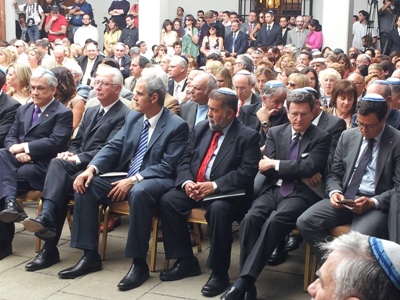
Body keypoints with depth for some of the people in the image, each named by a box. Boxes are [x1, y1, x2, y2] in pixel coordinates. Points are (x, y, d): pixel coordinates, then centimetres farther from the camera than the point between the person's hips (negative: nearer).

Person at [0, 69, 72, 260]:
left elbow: (55, 142, -13)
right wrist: (17, 151, -7)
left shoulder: (63, 113, 1)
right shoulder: (23, 110, 21)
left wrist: (25, 147, -14)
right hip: (18, 162, 6)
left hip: (42, 167, -5)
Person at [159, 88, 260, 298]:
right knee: (167, 200, -16)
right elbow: (185, 160, 11)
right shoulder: (200, 128, 11)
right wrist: (187, 181, -10)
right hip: (194, 187, 6)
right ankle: (185, 261, -4)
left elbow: (246, 172, -18)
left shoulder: (248, 136, -7)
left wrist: (215, 185, -26)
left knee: (218, 209, -36)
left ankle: (219, 272, -19)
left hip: (226, 193, -6)